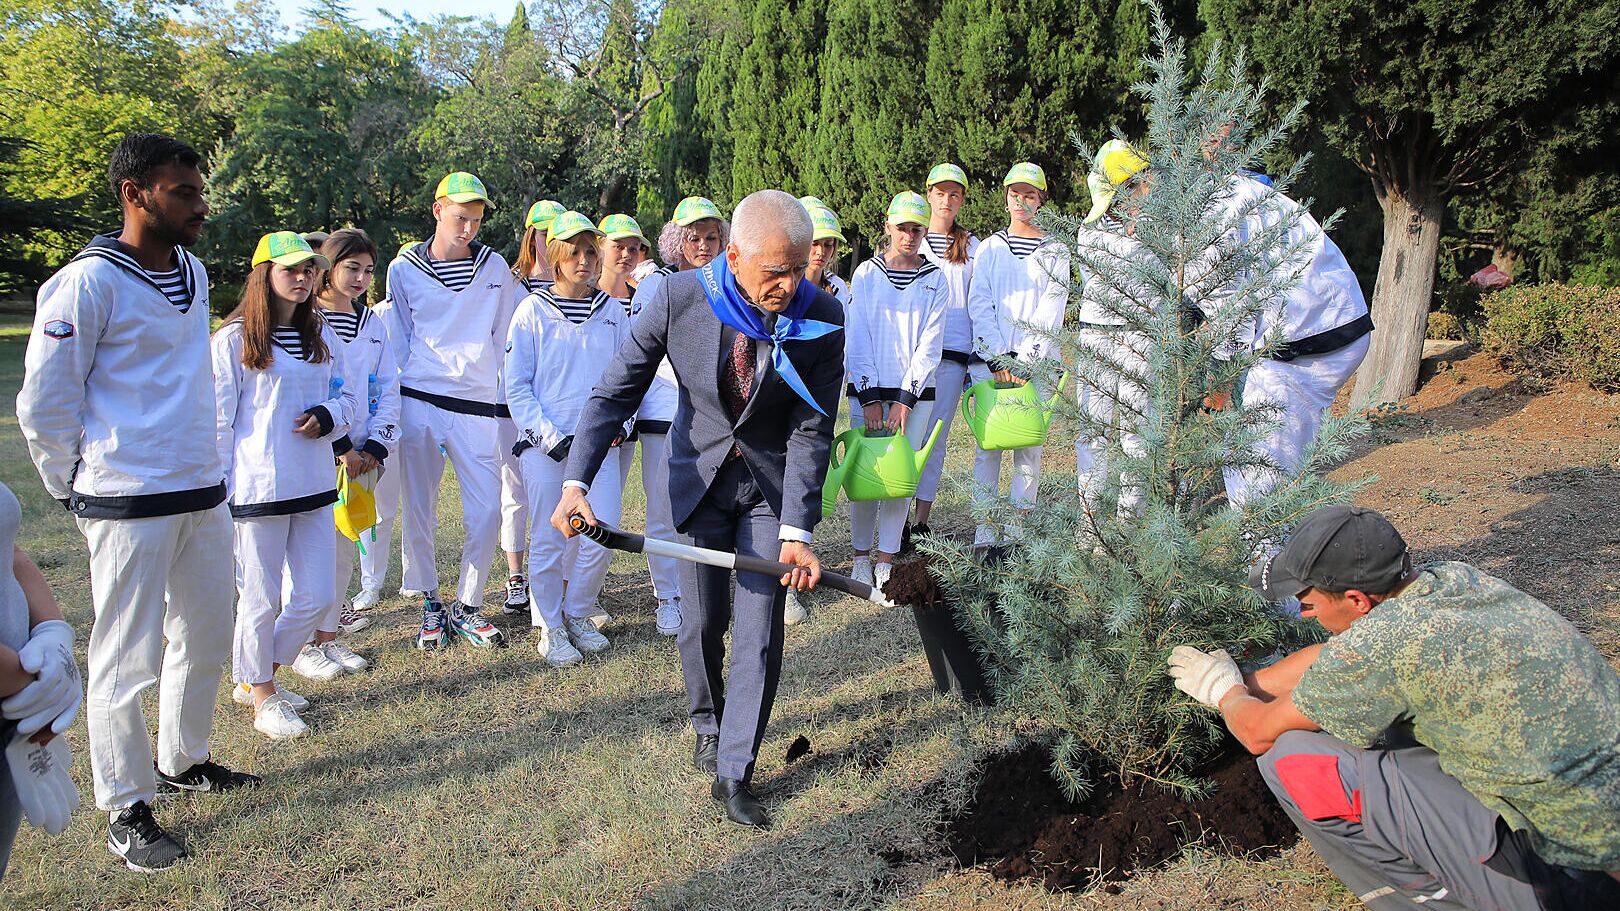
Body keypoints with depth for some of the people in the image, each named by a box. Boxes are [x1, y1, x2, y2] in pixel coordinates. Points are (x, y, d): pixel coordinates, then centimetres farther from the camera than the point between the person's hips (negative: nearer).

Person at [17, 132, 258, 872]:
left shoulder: (193, 272, 9)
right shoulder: (87, 283, -14)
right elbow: (43, 406, -10)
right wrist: (81, 494, -1)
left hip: (202, 494, 7)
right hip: (130, 505, -7)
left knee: (206, 638, 16)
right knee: (126, 659, 2)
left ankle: (183, 761, 36)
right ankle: (127, 810, 16)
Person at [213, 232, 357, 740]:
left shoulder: (321, 336, 12)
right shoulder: (234, 339, -5)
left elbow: (348, 397, 15)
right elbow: (219, 420, -5)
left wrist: (327, 417, -8)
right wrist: (218, 490, -7)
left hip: (315, 485, 6)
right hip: (259, 487, -6)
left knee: (318, 597, 8)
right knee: (261, 599, 5)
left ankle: (255, 677, 30)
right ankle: (262, 696, 25)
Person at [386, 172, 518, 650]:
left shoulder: (494, 267, 8)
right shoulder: (404, 269, 6)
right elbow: (398, 341, 12)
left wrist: (503, 392, 9)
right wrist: (397, 399, 6)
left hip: (477, 406, 0)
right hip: (418, 405, 0)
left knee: (487, 511, -5)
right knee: (419, 512, 4)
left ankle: (467, 606, 14)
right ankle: (431, 606, 23)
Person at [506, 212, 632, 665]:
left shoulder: (612, 311, 9)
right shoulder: (533, 310, 0)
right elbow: (516, 386, -2)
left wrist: (620, 424, -2)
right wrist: (551, 438, -10)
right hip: (544, 445, -2)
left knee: (602, 537, -4)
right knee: (549, 539, 0)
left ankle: (578, 614, 21)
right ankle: (549, 628, 18)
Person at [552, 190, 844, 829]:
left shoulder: (822, 318, -21)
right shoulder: (679, 299, -21)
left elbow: (811, 431, -18)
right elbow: (616, 393, -14)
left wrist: (797, 531, -26)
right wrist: (575, 482, -26)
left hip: (773, 483, 0)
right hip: (700, 474, 1)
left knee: (760, 626, -3)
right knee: (705, 618, 9)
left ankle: (734, 772, 8)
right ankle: (708, 724, 38)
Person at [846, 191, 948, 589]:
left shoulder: (934, 280, 4)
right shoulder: (866, 274, 4)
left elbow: (930, 345, -1)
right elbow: (857, 340, 0)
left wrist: (904, 400, -9)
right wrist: (870, 398, -9)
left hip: (915, 392, 0)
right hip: (868, 391, 0)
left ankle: (886, 560, 9)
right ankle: (861, 557, 13)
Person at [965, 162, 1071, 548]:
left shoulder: (1055, 251, 9)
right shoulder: (989, 248, 12)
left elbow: (1051, 311, -1)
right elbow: (978, 305, 2)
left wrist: (1022, 360, -11)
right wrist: (999, 360, -10)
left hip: (1035, 361, 0)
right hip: (990, 360, 1)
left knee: (1029, 446, -2)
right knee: (988, 445, -3)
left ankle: (1017, 530, 4)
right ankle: (984, 532, 1)